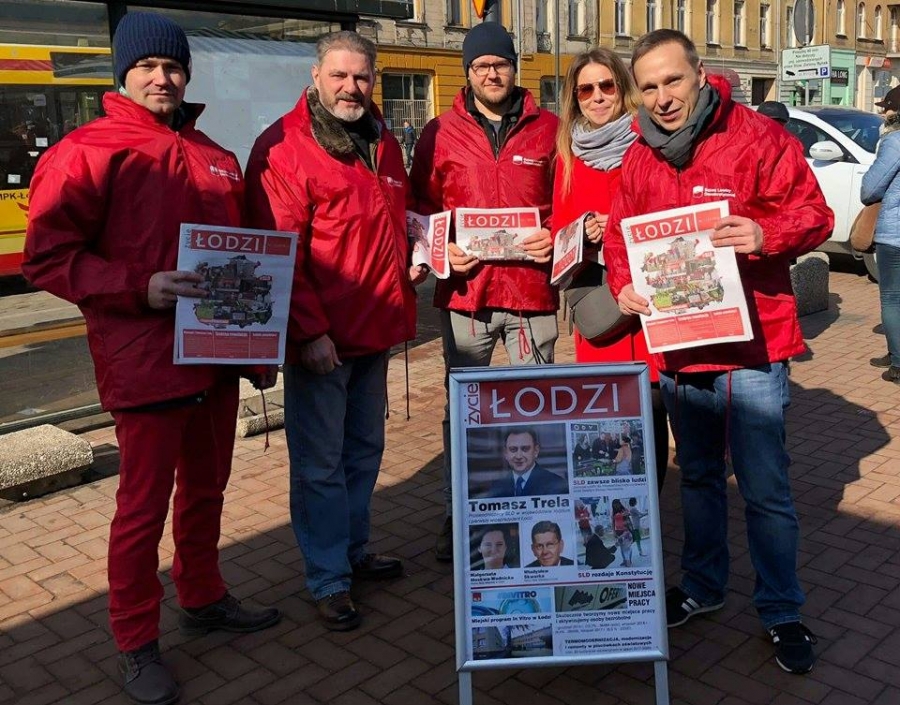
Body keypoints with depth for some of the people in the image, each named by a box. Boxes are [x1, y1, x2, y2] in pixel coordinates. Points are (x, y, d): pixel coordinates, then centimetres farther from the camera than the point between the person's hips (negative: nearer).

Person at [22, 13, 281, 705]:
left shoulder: (215, 158, 13)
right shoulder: (86, 152, -7)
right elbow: (46, 256, -11)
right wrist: (140, 289, -22)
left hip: (216, 358, 7)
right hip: (145, 366, -6)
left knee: (206, 488, 19)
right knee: (144, 506, 3)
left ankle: (203, 597, 39)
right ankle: (137, 643, 21)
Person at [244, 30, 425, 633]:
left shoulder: (384, 143, 12)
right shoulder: (283, 148, -11)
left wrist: (411, 260, 5)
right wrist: (309, 330, -20)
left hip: (376, 331, 8)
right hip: (319, 338, -8)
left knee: (364, 449, 19)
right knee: (320, 463, 3)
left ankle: (354, 550, 36)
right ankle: (329, 581, 17)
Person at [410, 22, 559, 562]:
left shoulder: (549, 130, 6)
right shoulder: (441, 134, 6)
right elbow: (420, 207, 9)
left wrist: (555, 237, -9)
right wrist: (442, 249, -8)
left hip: (533, 291, 0)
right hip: (465, 290, 0)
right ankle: (457, 517, 22)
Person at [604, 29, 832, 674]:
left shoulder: (757, 137, -9)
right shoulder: (640, 158, 6)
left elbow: (813, 215, -8)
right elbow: (621, 234, 11)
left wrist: (766, 233, -29)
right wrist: (624, 282, -9)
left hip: (752, 350, -5)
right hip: (677, 348, 5)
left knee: (766, 490, 2)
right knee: (698, 476, 20)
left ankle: (783, 612, 21)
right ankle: (703, 586, 38)